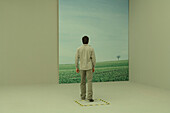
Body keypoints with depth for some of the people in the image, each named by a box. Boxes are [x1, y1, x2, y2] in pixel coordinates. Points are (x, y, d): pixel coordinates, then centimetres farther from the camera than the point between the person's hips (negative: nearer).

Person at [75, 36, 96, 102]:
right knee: (89, 82, -4)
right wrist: (93, 67, 6)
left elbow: (76, 59, -1)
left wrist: (77, 68, 7)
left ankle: (83, 96, 20)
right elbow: (93, 58, -4)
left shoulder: (79, 49, -2)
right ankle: (89, 97, -13)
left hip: (82, 67, 2)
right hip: (89, 67, -2)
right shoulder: (91, 48, -5)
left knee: (83, 82, 14)